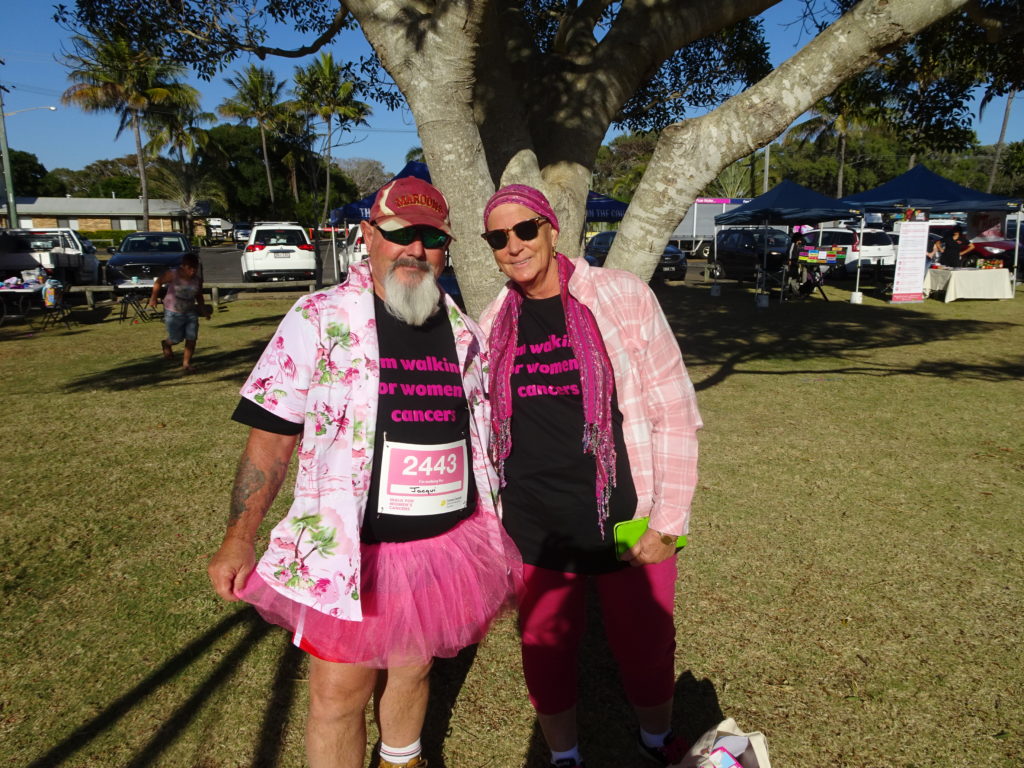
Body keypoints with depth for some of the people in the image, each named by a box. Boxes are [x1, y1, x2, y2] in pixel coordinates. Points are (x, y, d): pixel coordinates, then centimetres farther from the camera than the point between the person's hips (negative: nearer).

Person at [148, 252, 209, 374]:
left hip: (190, 312, 4)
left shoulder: (198, 278, -6)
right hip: (173, 312, -3)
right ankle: (166, 344, 42)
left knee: (192, 338, -4)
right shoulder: (172, 275, -18)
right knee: (176, 339, 5)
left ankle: (186, 363, 9)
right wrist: (153, 298, -2)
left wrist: (203, 308, 1)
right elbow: (158, 283, -2)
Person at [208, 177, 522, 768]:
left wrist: (492, 532, 16)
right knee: (340, 692, 5)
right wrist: (239, 539, -10)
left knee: (411, 669, 21)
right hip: (347, 550, -4)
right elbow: (271, 438, -7)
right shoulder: (318, 320, -9)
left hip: (446, 543, 4)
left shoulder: (463, 331, 4)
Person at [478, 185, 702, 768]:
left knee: (647, 649, 14)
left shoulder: (622, 295, -8)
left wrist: (668, 520, -11)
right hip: (533, 528, 3)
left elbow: (676, 413, -8)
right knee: (545, 652, 15)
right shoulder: (494, 323, 4)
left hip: (627, 522, -2)